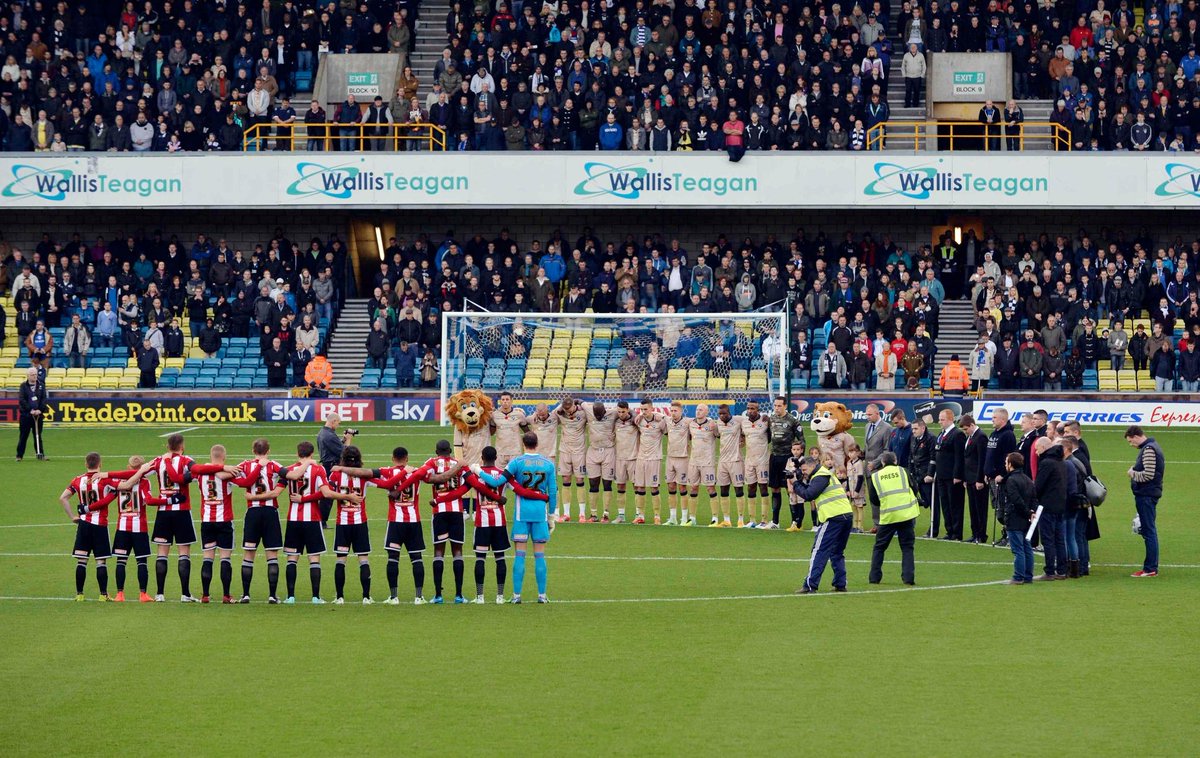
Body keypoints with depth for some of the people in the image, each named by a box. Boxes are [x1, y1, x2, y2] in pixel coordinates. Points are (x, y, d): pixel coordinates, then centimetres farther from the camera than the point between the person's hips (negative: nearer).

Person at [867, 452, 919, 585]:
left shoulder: (874, 477, 6)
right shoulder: (902, 471, 7)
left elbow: (873, 499, 7)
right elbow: (914, 490, 9)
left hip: (888, 516, 0)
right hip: (907, 514, 0)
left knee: (879, 547, 13)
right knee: (907, 547, 7)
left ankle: (874, 577, 12)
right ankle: (908, 578, -2)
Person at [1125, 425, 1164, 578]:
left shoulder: (1148, 450, -16)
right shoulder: (1153, 447, 16)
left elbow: (1149, 475, -22)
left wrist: (1133, 473, -7)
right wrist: (1135, 471, 11)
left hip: (1146, 495, -11)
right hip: (1150, 494, 11)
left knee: (1149, 531, -8)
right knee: (1148, 531, 14)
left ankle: (1150, 568, -7)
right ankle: (1151, 567, 18)